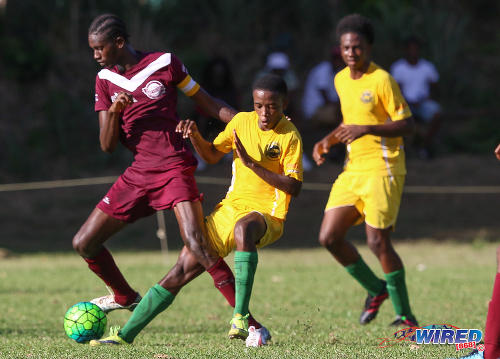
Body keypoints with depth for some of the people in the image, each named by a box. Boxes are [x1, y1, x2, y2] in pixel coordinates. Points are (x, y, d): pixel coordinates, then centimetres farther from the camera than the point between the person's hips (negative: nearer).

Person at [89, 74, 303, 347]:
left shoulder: (290, 137, -9)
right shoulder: (241, 121, 6)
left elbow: (294, 187, -16)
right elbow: (212, 155, 18)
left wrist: (252, 163, -21)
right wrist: (195, 136, -4)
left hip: (266, 215, -5)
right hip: (230, 209, 5)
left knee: (244, 226, -43)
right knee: (181, 271, -5)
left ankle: (240, 319, -44)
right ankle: (126, 335, 0)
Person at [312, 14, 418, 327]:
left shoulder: (382, 81, -12)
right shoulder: (341, 80, 12)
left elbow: (407, 125, -14)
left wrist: (367, 130, -25)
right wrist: (328, 141, 10)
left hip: (382, 169, -8)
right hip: (353, 169, 8)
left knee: (378, 241, -12)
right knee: (329, 236, -1)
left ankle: (405, 316, 1)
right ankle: (376, 289, 19)